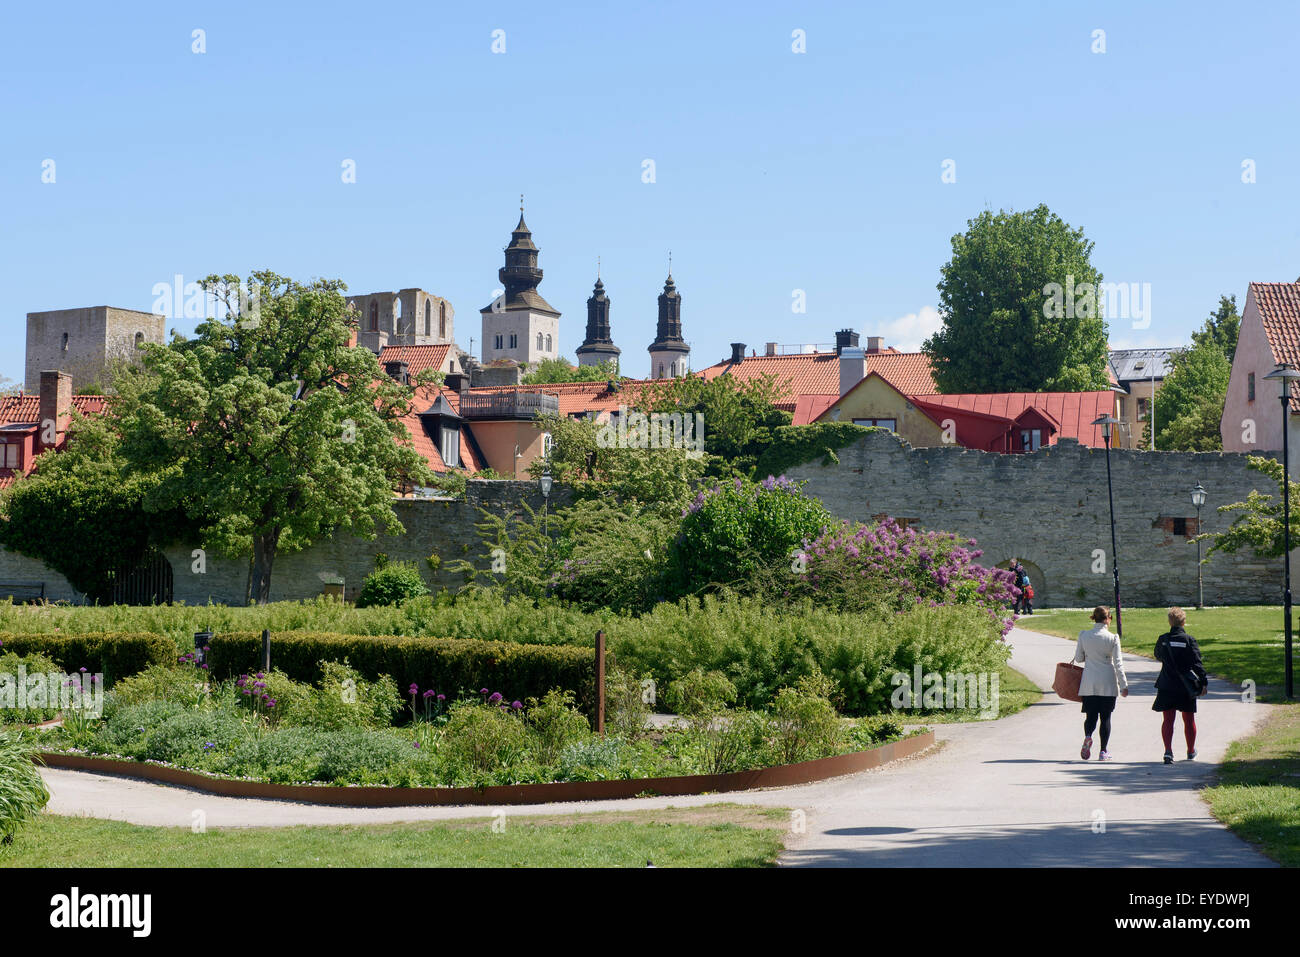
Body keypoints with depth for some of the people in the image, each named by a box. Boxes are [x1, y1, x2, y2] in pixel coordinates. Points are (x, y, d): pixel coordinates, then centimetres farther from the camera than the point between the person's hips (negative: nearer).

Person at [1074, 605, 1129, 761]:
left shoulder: (1084, 635, -2)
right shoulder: (1112, 638, -7)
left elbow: (1078, 658, 4)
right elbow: (1118, 663, -6)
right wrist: (1124, 685, 1)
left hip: (1089, 683, 1)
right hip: (1107, 683, -1)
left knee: (1090, 715, 7)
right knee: (1105, 716, 8)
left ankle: (1088, 736, -23)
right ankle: (1104, 751, 9)